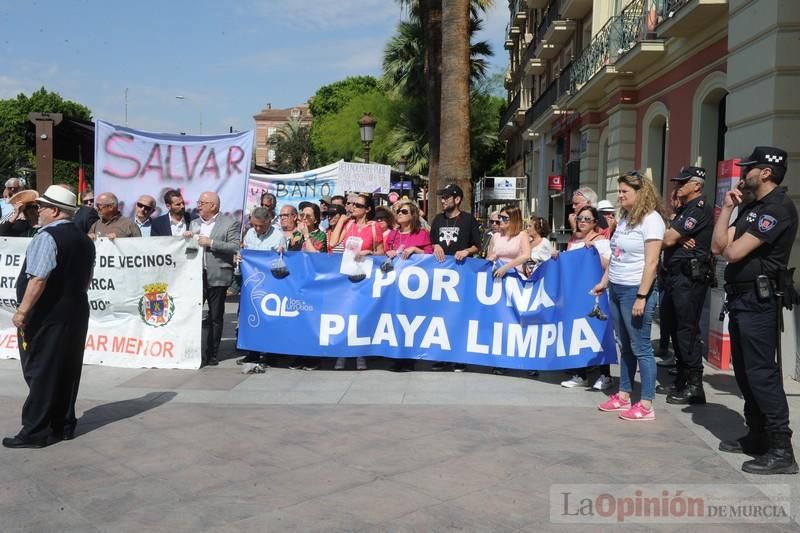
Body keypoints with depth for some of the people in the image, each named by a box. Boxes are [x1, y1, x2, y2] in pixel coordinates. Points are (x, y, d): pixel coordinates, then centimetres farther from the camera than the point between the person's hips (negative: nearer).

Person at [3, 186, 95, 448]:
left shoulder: (47, 236, -14)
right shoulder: (84, 239, 11)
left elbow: (39, 279, -23)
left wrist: (22, 311, -20)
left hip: (47, 317, -8)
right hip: (76, 313, 8)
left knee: (40, 372, -1)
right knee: (67, 371, 12)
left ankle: (35, 432, 4)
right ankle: (64, 425, 20)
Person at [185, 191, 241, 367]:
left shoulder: (230, 223, -1)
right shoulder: (194, 223, 17)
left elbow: (235, 247, -13)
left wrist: (211, 243, -17)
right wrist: (186, 239, 3)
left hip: (217, 277, -5)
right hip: (196, 275, 5)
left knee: (215, 318, 4)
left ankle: (212, 355, 13)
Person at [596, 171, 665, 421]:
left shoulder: (651, 219, -11)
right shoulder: (625, 217, 13)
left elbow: (651, 262, -17)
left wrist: (641, 297, -20)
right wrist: (604, 282, 16)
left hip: (635, 290, -8)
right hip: (616, 289, 8)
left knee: (640, 347, -3)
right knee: (625, 345, 14)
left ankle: (646, 405, 4)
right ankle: (623, 395, 23)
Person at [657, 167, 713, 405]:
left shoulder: (700, 209, -11)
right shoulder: (685, 209, 20)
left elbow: (668, 239, -17)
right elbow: (669, 238, 12)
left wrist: (667, 236, 4)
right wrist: (678, 239, -9)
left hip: (690, 277, -10)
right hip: (675, 276, 10)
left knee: (687, 331, -7)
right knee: (675, 328, 14)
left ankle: (695, 387, -1)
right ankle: (681, 381, 24)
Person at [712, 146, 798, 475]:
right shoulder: (750, 208, 17)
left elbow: (733, 252, -20)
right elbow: (717, 246, 8)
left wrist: (727, 248, 2)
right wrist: (727, 208, 5)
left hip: (758, 299, -10)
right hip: (740, 297, 10)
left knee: (761, 373, -10)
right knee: (744, 370, 14)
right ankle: (757, 436, 25)